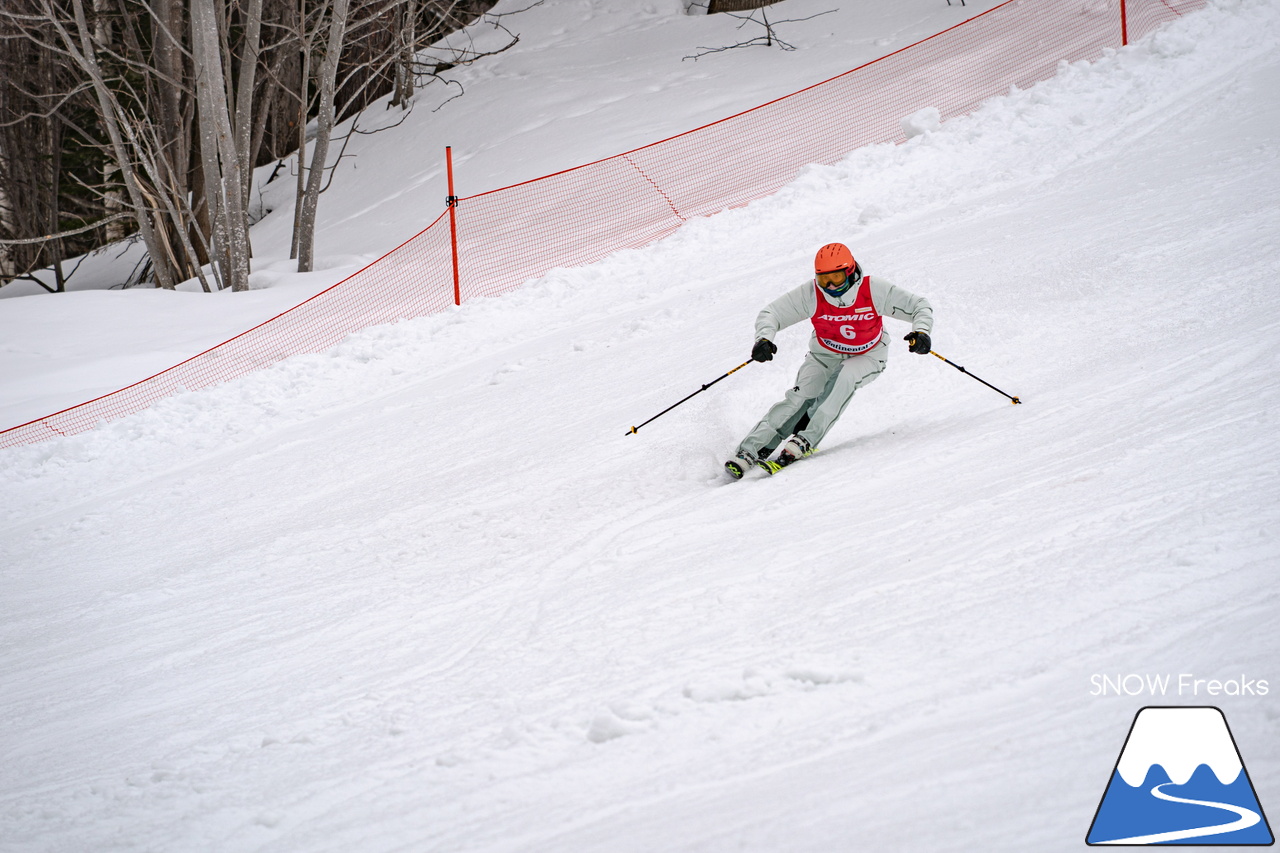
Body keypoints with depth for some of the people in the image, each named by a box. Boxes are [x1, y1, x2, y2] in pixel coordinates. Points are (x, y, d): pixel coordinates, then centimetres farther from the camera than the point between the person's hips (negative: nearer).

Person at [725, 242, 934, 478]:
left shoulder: (874, 290, -26)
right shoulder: (811, 294, -23)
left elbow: (920, 306, -18)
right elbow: (771, 313, -16)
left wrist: (921, 332, -38)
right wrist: (764, 339, -36)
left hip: (866, 356, -1)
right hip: (825, 354, 1)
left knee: (843, 378, -35)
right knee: (800, 397, -22)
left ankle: (804, 441, -36)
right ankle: (747, 452, -25)